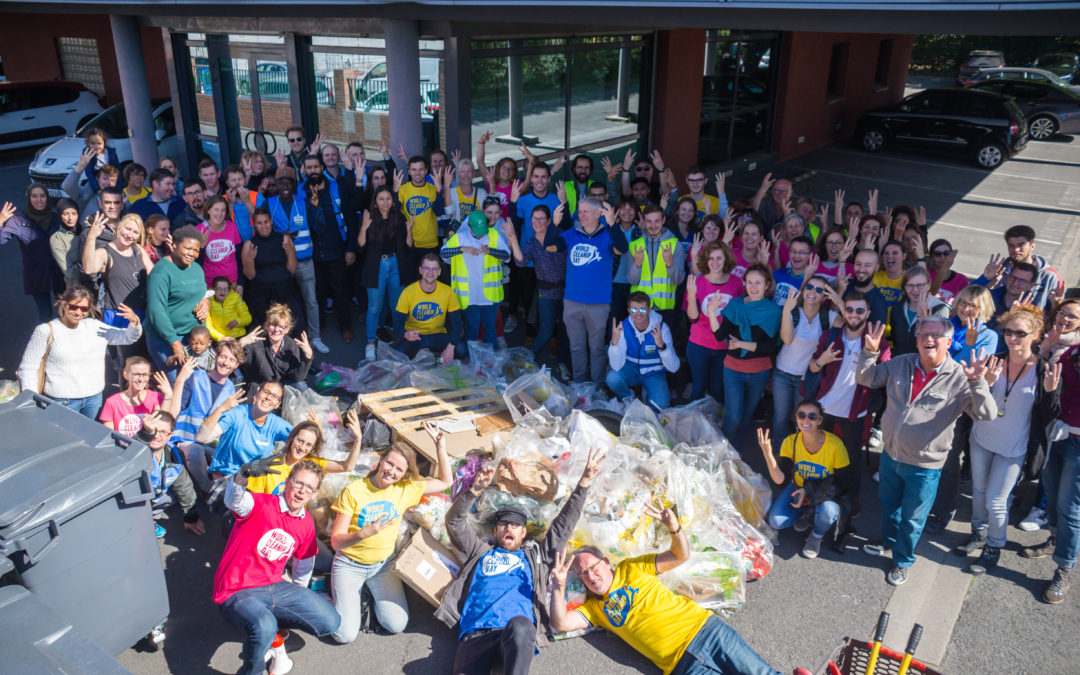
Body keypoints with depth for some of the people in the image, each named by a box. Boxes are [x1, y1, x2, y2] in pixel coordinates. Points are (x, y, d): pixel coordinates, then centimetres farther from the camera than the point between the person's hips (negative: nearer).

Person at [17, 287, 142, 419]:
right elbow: (27, 369, -4)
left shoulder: (94, 326, 6)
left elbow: (128, 337, 9)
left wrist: (134, 322, -14)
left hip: (95, 397, 4)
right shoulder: (46, 331, -6)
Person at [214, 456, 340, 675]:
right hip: (236, 593, -6)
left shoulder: (306, 523, 6)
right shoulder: (262, 505, -14)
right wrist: (244, 473, -58)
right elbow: (234, 500, -37)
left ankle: (272, 634, 15)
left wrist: (298, 597, 28)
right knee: (263, 628, -37)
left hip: (275, 587, 6)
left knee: (330, 622, -4)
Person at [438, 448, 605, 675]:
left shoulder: (535, 556, 30)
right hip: (476, 633, 0)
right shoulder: (480, 552, 30)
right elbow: (455, 522, 19)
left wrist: (584, 482, 19)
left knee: (519, 626, -38)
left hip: (518, 633, 1)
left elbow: (564, 525, 26)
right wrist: (476, 489, 3)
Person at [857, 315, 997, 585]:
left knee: (911, 519, 15)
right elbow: (866, 379, 6)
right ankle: (888, 540, 55)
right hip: (890, 455, 4)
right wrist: (870, 352, -11)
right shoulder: (900, 364, -4)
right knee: (889, 505, 28)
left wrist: (977, 383, -41)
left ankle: (902, 561, 39)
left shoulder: (959, 378, -17)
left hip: (924, 467, -4)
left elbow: (987, 414, -24)